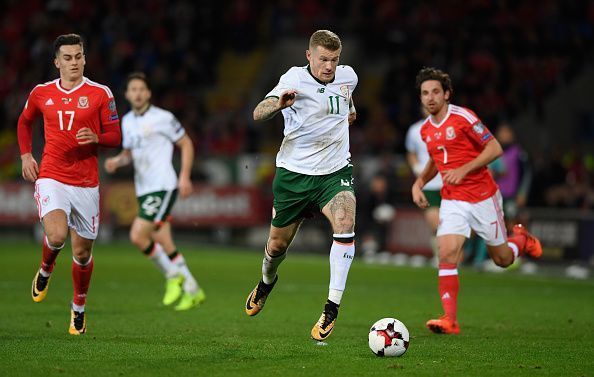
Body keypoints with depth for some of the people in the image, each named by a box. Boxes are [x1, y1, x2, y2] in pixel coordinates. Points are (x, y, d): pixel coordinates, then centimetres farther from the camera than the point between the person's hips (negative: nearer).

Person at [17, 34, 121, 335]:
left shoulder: (100, 93, -1)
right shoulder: (41, 93, 5)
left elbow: (115, 137, 2)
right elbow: (24, 122, 24)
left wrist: (96, 138, -19)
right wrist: (25, 155, 12)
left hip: (86, 183, 0)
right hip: (51, 177, 0)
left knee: (82, 252, 6)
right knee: (56, 236, -25)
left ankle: (79, 308, 29)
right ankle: (45, 271, 10)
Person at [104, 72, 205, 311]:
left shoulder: (162, 118, -8)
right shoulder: (127, 121, 12)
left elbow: (186, 144, -1)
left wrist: (185, 176, -9)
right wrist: (117, 161, 1)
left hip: (163, 186, -7)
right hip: (143, 190, 7)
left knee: (138, 235, -18)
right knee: (165, 246, 8)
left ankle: (173, 276, 1)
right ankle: (193, 291, 19)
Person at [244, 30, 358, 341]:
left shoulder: (348, 76, 1)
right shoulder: (295, 79, -14)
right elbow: (258, 114, -30)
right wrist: (278, 104, -47)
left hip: (335, 172, 2)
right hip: (294, 173, -2)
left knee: (345, 223, -27)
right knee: (277, 245, 10)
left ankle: (332, 307, -24)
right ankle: (267, 281, 48)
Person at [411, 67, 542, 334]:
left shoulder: (463, 117, -13)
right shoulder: (426, 130, 7)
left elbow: (495, 148, -12)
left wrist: (464, 170, -22)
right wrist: (418, 183, 7)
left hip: (483, 198, -4)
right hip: (452, 201, 4)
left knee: (502, 259, 9)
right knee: (447, 254, -17)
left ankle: (521, 239, 44)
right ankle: (450, 320, -18)